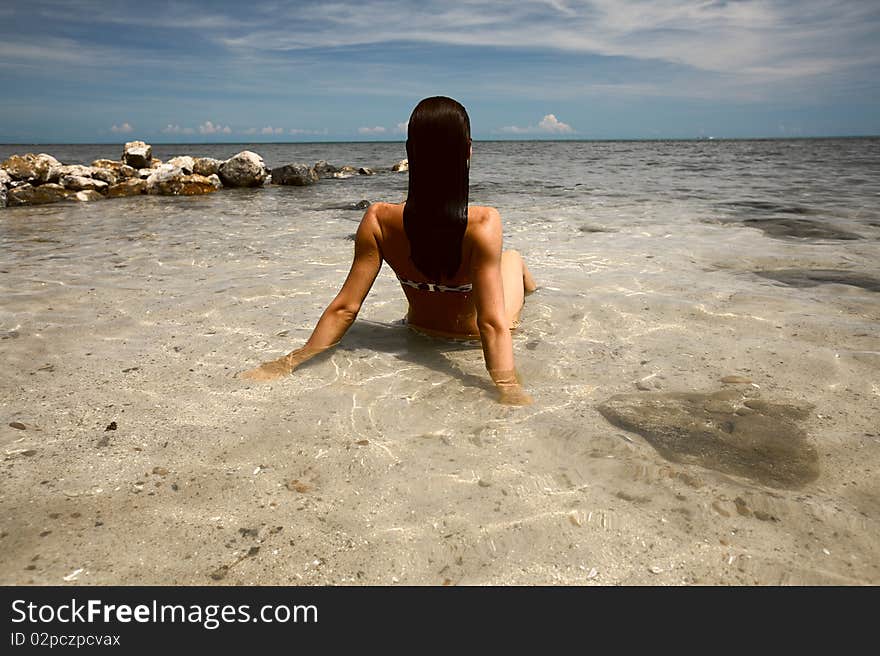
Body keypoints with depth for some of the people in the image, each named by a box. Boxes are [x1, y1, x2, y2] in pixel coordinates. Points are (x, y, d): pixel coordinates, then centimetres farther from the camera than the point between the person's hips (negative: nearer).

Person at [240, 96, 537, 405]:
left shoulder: (378, 220, -27)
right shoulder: (483, 223, -36)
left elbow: (344, 309, -24)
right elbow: (492, 324, -40)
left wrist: (290, 363, -18)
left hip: (419, 330, 2)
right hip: (471, 339, -2)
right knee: (513, 257, 30)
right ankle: (530, 296, 64)